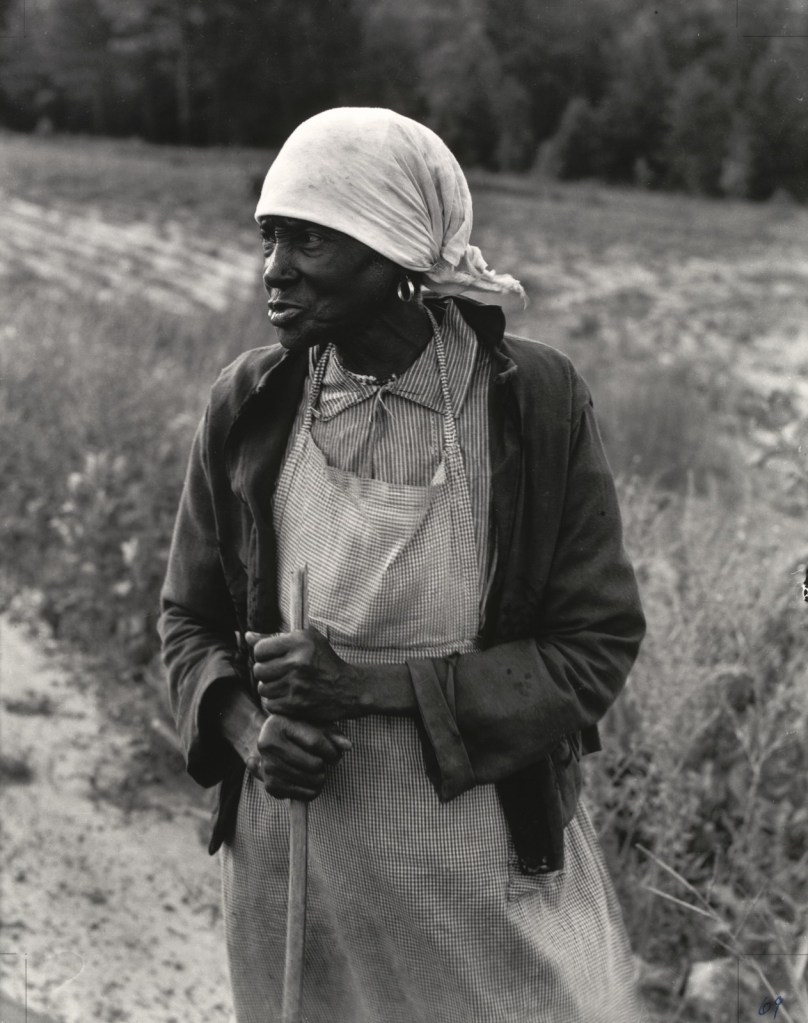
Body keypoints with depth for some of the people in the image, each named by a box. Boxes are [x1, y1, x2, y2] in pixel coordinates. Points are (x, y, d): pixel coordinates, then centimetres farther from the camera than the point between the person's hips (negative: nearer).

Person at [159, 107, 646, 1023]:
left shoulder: (535, 399, -12)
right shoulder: (248, 404, -4)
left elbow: (596, 646, -9)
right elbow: (190, 618, 7)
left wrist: (377, 685, -19)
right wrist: (248, 729, -14)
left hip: (491, 859, -2)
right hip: (290, 860, 2)